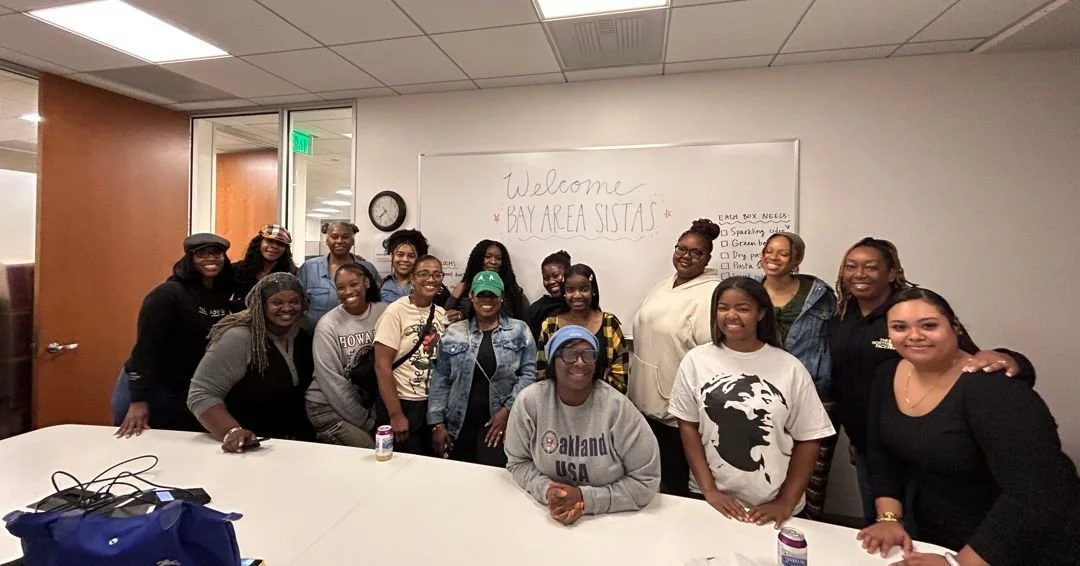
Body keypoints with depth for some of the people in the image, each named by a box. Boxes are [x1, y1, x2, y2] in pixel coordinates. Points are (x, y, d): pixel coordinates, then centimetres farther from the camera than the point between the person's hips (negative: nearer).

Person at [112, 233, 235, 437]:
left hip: (189, 392, 6)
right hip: (149, 389, -5)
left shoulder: (224, 296, -1)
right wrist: (139, 400, -23)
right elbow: (146, 347, -21)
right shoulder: (167, 293, -18)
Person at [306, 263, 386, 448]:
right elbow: (332, 381, -14)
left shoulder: (383, 312, -8)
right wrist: (364, 422, -12)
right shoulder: (328, 325, -14)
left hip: (369, 401, 4)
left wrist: (374, 415, -8)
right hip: (328, 406, -3)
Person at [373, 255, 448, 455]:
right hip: (402, 403, -5)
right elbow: (382, 366, -16)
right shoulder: (396, 312, -14)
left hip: (432, 403, 5)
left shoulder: (441, 314, 3)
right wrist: (396, 414, -16)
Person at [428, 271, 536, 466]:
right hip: (460, 424, 2)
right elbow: (440, 380, 4)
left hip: (501, 422, -2)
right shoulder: (454, 333, 5)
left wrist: (507, 409, -10)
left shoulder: (519, 330, 2)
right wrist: (437, 423, 0)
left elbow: (528, 374, -2)